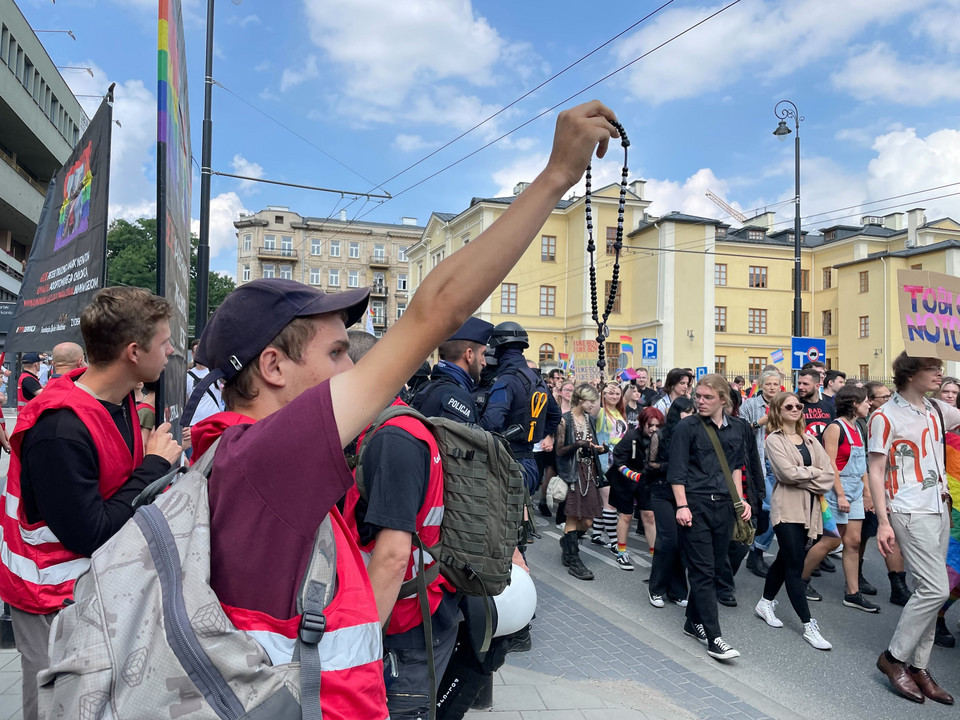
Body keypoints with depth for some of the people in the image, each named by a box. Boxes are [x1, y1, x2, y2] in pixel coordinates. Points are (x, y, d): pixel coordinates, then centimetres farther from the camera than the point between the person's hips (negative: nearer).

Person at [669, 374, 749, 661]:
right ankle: (713, 637, 0)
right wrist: (681, 506, -14)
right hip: (695, 505, -5)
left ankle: (694, 622, 26)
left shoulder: (734, 432, 11)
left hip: (723, 507, 5)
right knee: (703, 571, -5)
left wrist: (740, 500, 12)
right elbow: (677, 470, -7)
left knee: (716, 567, 11)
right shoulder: (687, 427, -4)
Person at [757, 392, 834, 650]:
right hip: (787, 509, -6)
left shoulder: (810, 440, 13)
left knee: (785, 558, 16)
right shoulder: (774, 440, -4)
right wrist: (814, 472, -4)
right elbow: (788, 473, -17)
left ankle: (766, 603, 33)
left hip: (808, 508, 6)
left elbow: (829, 474, 3)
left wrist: (805, 479, -12)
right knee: (795, 566, -7)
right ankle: (809, 626, -3)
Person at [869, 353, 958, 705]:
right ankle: (894, 657, 6)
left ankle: (918, 667, 20)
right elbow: (875, 472, -12)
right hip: (910, 513, -7)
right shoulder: (886, 417, -11)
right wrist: (883, 522, -16)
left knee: (929, 591, 10)